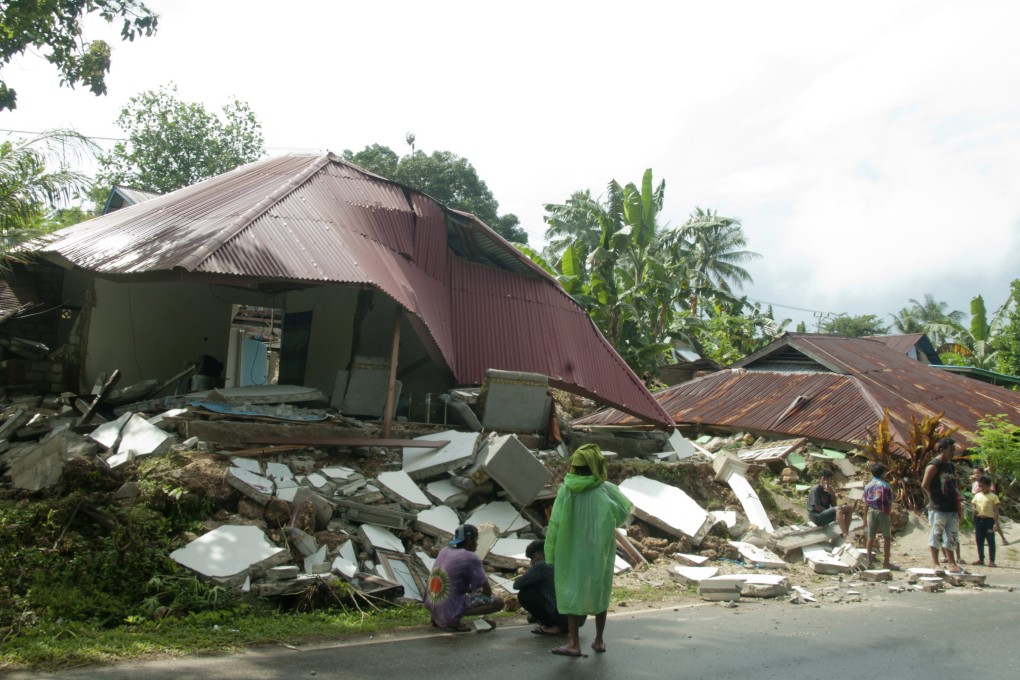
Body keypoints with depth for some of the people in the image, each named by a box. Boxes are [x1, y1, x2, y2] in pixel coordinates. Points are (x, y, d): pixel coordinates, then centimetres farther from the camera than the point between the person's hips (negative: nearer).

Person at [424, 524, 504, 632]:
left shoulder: (444, 551, 11)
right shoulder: (472, 558, -10)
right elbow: (487, 591, -5)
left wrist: (471, 590, 27)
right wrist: (478, 594, 18)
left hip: (431, 606, 8)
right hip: (451, 610, -8)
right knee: (498, 602, -4)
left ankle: (436, 618, 15)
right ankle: (454, 620, -11)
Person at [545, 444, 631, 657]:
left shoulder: (566, 491, -12)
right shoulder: (607, 490, -13)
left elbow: (555, 524, -10)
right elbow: (625, 510, -1)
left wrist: (551, 552, -1)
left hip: (572, 552, -1)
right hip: (600, 551, 1)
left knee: (573, 591, 7)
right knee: (599, 591, 15)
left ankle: (574, 643, 3)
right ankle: (599, 640, 23)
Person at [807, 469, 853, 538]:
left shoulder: (828, 489, 9)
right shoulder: (816, 489, -14)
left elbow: (834, 505, 6)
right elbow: (817, 507, -18)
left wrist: (832, 494, -11)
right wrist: (834, 514, -12)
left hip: (825, 513, 9)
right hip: (816, 516, -9)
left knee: (850, 508, 0)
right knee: (838, 509, -33)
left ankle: (845, 533, -12)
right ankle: (846, 536, -39)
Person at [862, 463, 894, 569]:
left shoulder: (868, 486, 4)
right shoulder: (886, 485, -4)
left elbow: (865, 503, 4)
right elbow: (890, 503, -5)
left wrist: (865, 518, 9)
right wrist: (890, 516, 3)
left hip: (871, 512, 3)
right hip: (883, 512, -3)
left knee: (870, 537, 8)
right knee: (887, 537, 6)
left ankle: (869, 561, 8)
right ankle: (885, 562, 4)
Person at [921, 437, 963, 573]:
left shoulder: (950, 466, 16)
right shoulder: (934, 466, -9)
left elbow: (953, 487, 20)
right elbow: (924, 485, -13)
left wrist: (958, 507, 15)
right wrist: (933, 499, -9)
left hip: (951, 508, 8)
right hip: (938, 508, -8)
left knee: (952, 536, 8)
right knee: (936, 535, -2)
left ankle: (952, 563, 13)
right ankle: (935, 563, 5)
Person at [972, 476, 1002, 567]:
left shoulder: (993, 497, -4)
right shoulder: (977, 496, 10)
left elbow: (996, 511, -5)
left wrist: (996, 523, -11)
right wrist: (974, 511, -7)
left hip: (989, 519, -5)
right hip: (978, 519, 5)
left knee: (991, 541, -1)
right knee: (979, 540, 11)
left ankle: (991, 561, 4)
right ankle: (981, 558, 22)